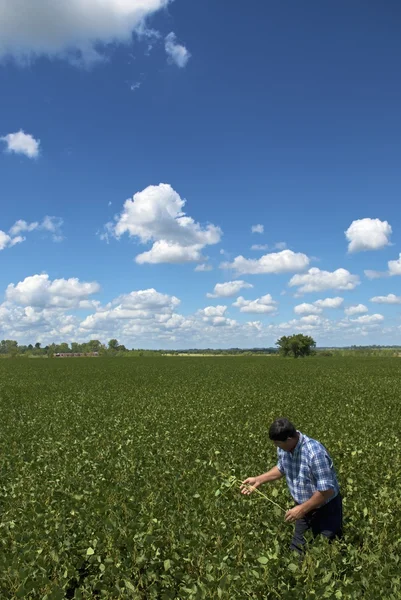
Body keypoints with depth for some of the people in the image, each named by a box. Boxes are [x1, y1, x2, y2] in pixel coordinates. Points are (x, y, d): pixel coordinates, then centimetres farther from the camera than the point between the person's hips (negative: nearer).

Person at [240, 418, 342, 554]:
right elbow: (281, 468, 11)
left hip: (325, 509, -6)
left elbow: (327, 490, -30)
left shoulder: (315, 453, -34)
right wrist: (258, 480, 2)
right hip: (303, 506, 7)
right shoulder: (283, 449, -10)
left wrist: (302, 509, -26)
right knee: (297, 550, 15)